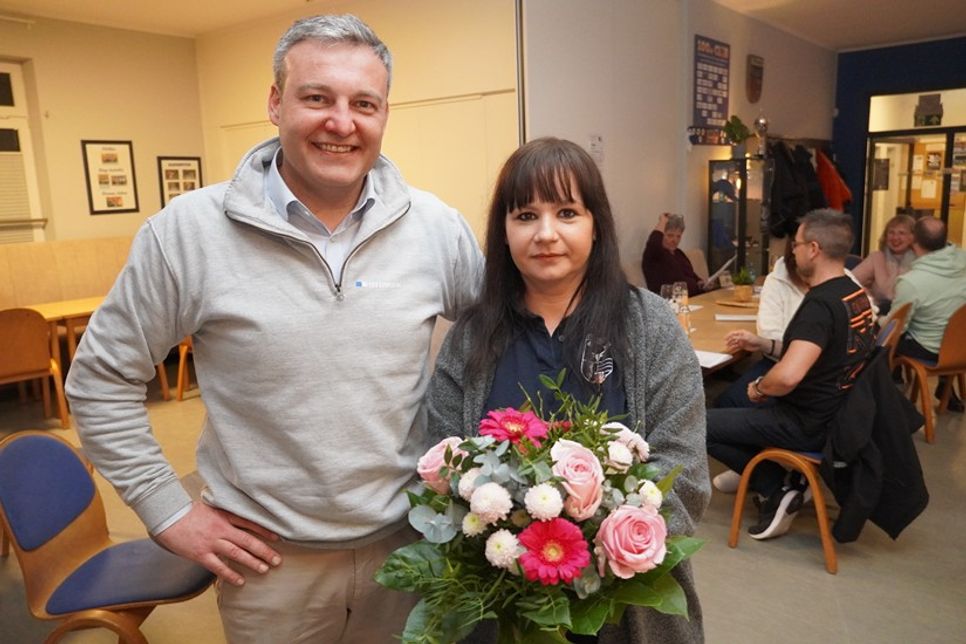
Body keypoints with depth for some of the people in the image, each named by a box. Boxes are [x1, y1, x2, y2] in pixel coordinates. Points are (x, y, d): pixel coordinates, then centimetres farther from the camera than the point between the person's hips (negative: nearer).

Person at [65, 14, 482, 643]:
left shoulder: (438, 227, -7)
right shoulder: (188, 230, -12)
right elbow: (103, 379, -3)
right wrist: (170, 512, -4)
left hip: (412, 540, 2)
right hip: (269, 559, -1)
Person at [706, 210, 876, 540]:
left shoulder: (820, 303, -27)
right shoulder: (855, 293, 4)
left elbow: (788, 377, -38)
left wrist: (759, 388, -16)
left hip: (808, 425, -10)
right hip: (838, 411, 10)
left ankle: (775, 490, 1)